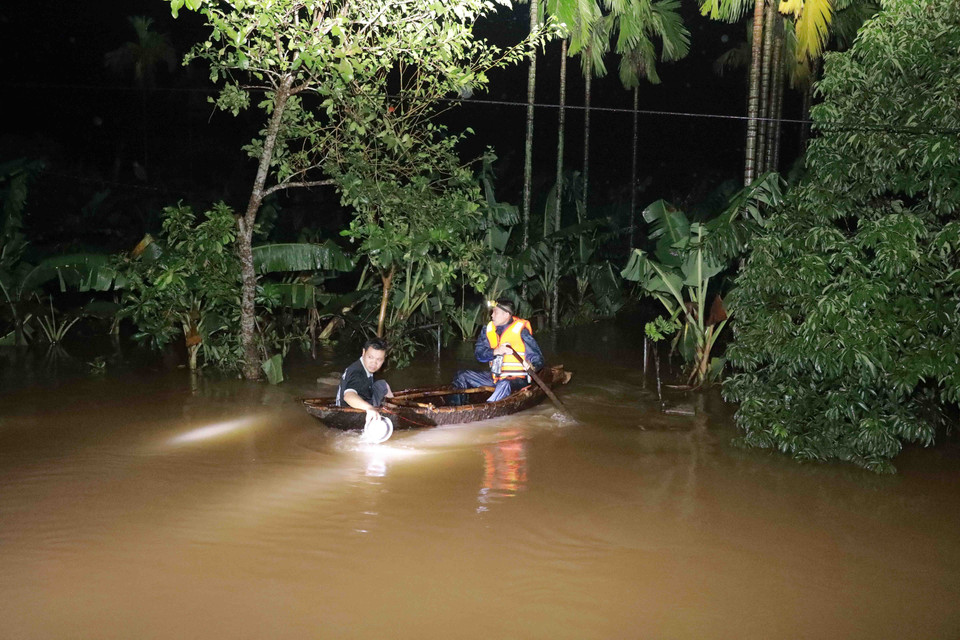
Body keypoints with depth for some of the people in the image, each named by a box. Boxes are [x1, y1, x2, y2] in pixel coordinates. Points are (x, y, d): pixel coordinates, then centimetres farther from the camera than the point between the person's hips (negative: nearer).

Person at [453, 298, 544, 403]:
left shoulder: (520, 331, -12)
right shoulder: (488, 329, 5)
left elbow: (537, 358, -12)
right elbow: (478, 353, -3)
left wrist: (531, 366, -36)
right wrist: (495, 351, -22)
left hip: (517, 379, -7)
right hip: (495, 377, 7)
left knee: (504, 384, -41)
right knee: (462, 376, 2)